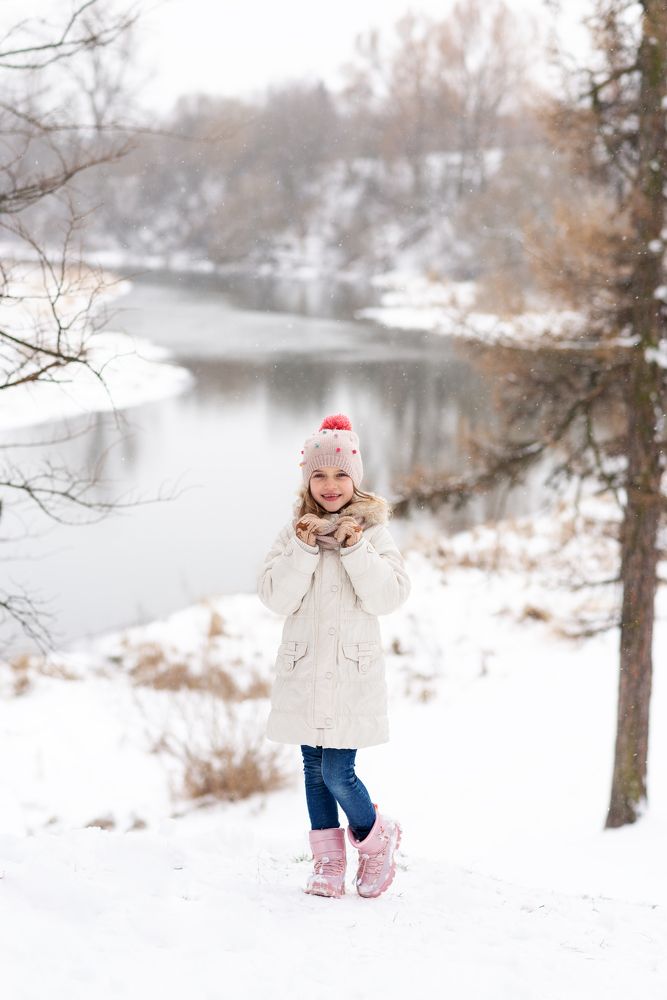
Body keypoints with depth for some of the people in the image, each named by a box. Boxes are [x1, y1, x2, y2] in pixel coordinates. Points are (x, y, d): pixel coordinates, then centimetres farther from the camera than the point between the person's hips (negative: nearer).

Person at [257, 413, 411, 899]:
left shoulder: (373, 531, -2)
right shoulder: (295, 531, 4)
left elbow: (388, 597, -11)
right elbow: (276, 597, -5)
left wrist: (355, 548, -18)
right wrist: (304, 549, -15)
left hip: (352, 672, -3)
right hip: (304, 672, 3)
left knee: (337, 773, -8)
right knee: (314, 769, 10)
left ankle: (378, 839, 19)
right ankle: (328, 861, 22)